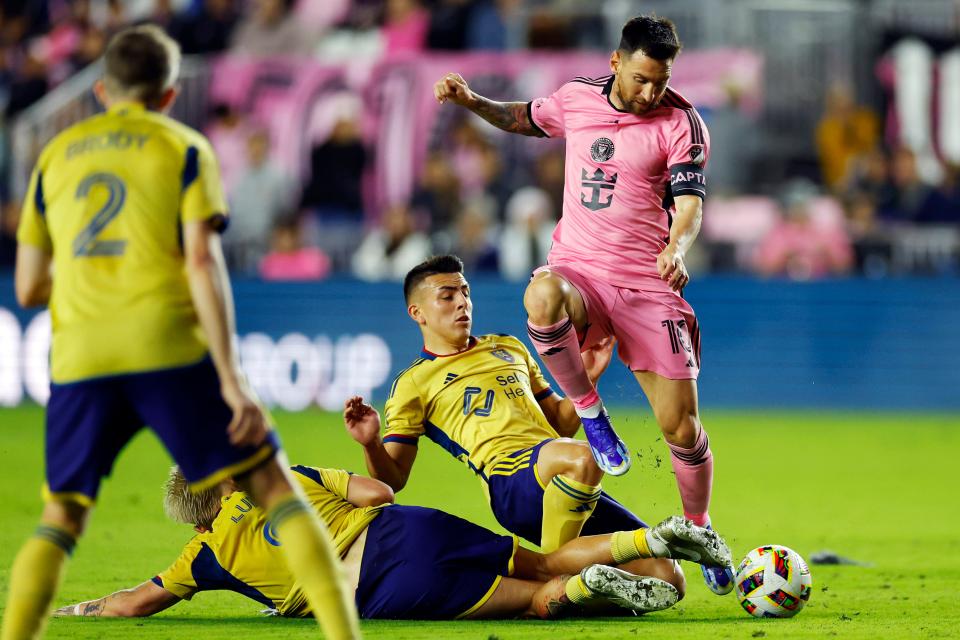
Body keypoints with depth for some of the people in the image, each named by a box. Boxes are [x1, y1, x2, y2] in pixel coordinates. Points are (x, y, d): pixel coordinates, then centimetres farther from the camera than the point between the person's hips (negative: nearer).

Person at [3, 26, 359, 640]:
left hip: (79, 358, 3)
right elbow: (202, 262, -6)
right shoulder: (183, 148, 8)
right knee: (274, 485, 3)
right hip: (169, 347, -3)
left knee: (61, 519, 14)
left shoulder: (56, 156, 18)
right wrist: (232, 377, -9)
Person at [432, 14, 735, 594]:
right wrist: (472, 100, 10)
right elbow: (524, 118, 27)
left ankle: (700, 530, 21)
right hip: (577, 270, 2)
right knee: (542, 297, -38)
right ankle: (590, 413, -15)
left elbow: (690, 203, -11)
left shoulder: (680, 122, -4)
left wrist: (677, 248, -32)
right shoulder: (577, 99, 6)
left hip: (647, 284, -1)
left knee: (681, 424, -6)